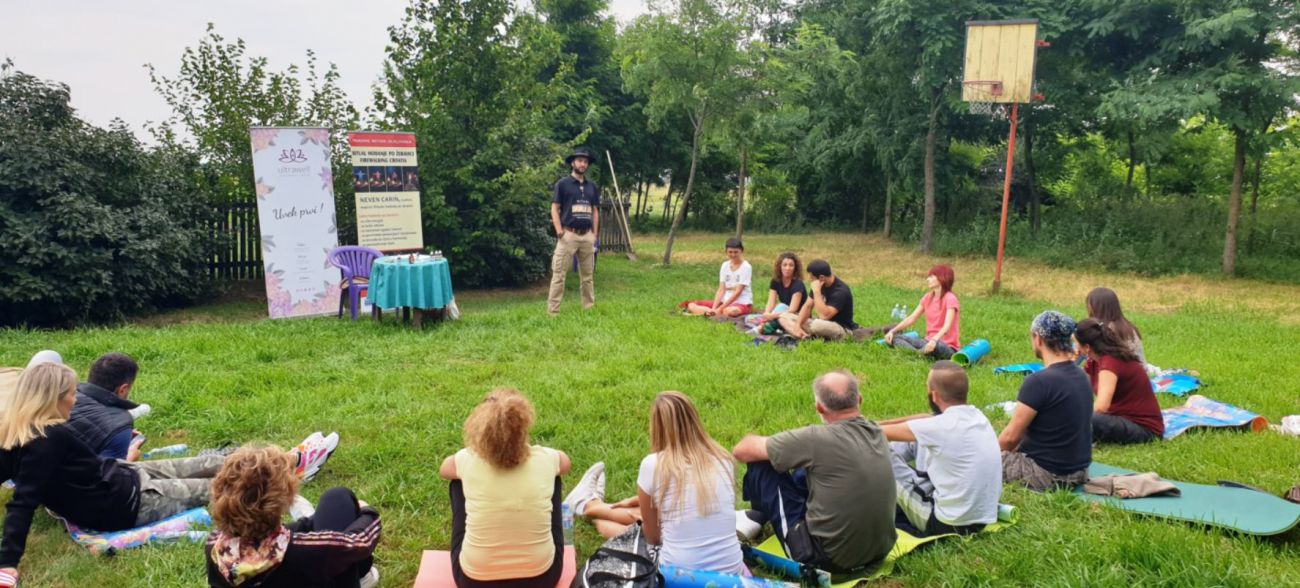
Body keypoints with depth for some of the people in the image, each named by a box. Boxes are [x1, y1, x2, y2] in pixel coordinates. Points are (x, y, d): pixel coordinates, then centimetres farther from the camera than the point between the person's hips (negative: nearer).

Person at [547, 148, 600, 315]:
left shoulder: (592, 186, 14)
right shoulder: (562, 184, -1)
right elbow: (554, 209, -3)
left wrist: (595, 233, 9)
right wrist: (559, 231, -14)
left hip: (587, 235, 5)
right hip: (568, 234, -5)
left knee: (587, 274, 12)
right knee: (559, 274, -7)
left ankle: (589, 307, 20)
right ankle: (553, 310, -6)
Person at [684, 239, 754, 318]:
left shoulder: (746, 267, -9)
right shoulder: (725, 265, 7)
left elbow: (738, 292, -16)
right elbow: (721, 290, 0)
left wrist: (720, 308, -23)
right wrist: (714, 309, -15)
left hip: (742, 303, -6)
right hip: (725, 301, 6)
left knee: (730, 311, -43)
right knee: (692, 305, -7)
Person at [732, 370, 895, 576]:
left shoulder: (818, 438, -23)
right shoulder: (876, 433, -2)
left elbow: (742, 451, -11)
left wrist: (763, 443, 10)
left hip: (829, 559, -7)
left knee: (761, 464, 2)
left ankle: (759, 517, 30)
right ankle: (761, 515, 35)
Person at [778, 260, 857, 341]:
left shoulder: (841, 291, -25)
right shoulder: (819, 285, 0)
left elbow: (824, 316, -34)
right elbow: (808, 306, 5)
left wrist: (816, 291, -31)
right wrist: (797, 325, -10)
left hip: (842, 329, -9)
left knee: (817, 324, -43)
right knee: (784, 317, 0)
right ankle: (805, 336, -22)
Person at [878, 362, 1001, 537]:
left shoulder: (942, 426, -24)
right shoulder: (976, 415, -2)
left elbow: (886, 433, -12)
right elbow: (929, 418, 12)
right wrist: (879, 423, 16)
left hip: (948, 524, -8)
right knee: (919, 440, 15)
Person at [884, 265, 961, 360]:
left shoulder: (950, 298, -12)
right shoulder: (927, 298, 10)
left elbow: (947, 327, -25)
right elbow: (911, 318, 8)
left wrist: (934, 340, -44)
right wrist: (892, 331, -6)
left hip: (948, 347, -7)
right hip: (929, 342, 7)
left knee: (934, 347, -43)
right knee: (894, 337, -7)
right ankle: (920, 354, -29)